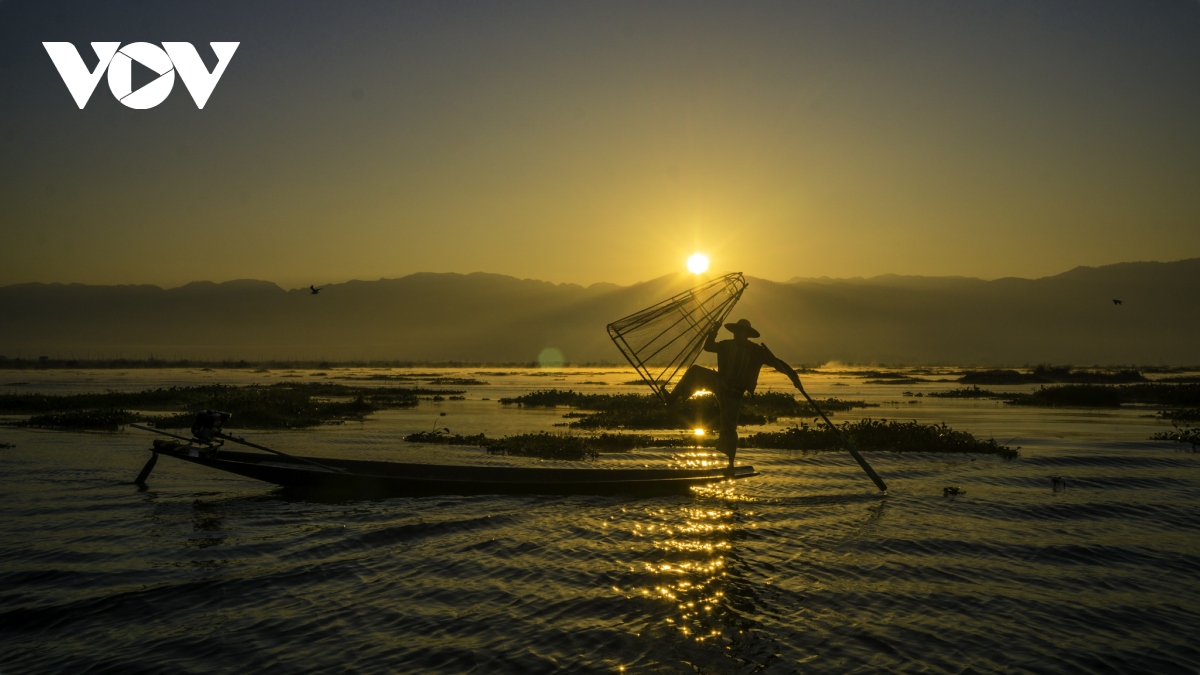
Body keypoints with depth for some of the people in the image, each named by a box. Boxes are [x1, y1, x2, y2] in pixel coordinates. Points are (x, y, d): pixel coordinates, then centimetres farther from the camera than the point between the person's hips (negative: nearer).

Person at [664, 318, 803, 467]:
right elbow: (708, 346, 12)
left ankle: (730, 462, 8)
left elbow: (776, 363, -9)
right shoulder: (727, 345, 1)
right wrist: (714, 332, -4)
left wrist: (793, 375, -21)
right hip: (719, 384, 3)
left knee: (728, 428, -4)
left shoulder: (756, 351, -8)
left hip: (734, 393, -3)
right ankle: (675, 397, -10)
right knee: (695, 371, -14)